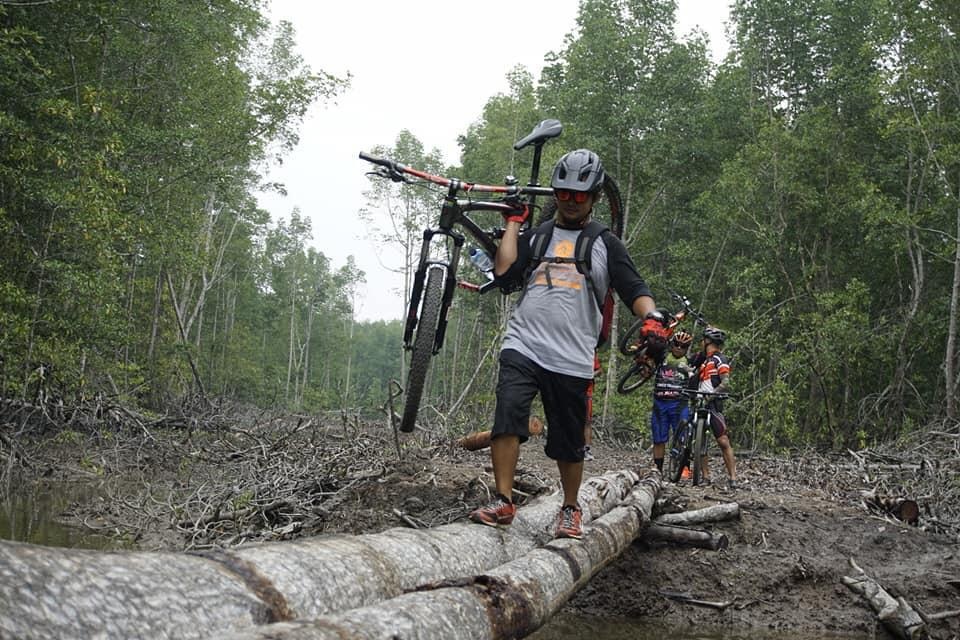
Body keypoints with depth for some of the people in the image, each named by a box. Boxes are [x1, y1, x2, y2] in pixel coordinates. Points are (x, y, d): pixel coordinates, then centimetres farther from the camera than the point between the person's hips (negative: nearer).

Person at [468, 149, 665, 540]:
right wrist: (514, 222, 6)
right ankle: (503, 503, -16)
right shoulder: (536, 234, 15)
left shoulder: (605, 244, 12)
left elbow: (634, 289, 1)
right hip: (522, 345, 0)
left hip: (572, 358, 0)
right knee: (508, 414, -22)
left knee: (568, 441, 7)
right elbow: (505, 274, 0)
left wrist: (651, 318, -19)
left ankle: (570, 509, 28)